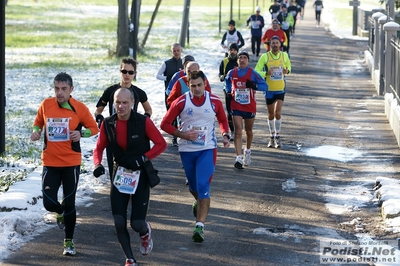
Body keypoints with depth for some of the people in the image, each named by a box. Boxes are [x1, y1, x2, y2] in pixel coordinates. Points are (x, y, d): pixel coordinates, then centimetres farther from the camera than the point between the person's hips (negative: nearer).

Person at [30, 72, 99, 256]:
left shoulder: (80, 108, -7)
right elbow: (38, 122, 16)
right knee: (49, 203, -6)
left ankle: (69, 241, 20)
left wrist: (81, 133, -17)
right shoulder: (46, 105, -2)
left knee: (69, 204, 1)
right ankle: (61, 212, 33)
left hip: (71, 163, -2)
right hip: (50, 163, 2)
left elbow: (94, 128, 3)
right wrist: (36, 131, -6)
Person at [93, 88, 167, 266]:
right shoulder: (108, 124, -4)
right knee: (119, 222, -5)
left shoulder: (143, 122, -13)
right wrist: (97, 164, -14)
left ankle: (145, 231, 32)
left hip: (141, 175, -3)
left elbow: (161, 144, -7)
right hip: (120, 175, 3)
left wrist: (142, 159, -19)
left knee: (137, 223, -8)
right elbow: (99, 147, 6)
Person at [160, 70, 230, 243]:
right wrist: (182, 134, -17)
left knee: (203, 186, -16)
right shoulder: (181, 102, -9)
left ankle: (200, 226, -19)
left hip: (207, 149, -2)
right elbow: (165, 124, -3)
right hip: (187, 150, 2)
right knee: (193, 186, 19)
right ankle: (198, 202, 54)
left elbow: (223, 120, 14)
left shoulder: (215, 101, -5)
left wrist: (225, 135, -4)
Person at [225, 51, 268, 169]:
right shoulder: (232, 73, 0)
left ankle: (247, 151, 43)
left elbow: (265, 86, -8)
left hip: (250, 107, 0)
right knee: (238, 131, -12)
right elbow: (227, 80, 24)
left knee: (248, 130, 17)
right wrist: (229, 91, 7)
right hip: (236, 106, 0)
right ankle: (239, 158, -17)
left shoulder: (252, 73, -7)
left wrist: (254, 86, -26)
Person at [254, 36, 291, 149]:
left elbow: (289, 65, 18)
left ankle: (277, 137, 0)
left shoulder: (284, 55, 0)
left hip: (281, 89, 0)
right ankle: (272, 137, 23)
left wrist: (287, 70, -6)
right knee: (271, 114, 9)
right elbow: (256, 71, -6)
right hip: (269, 89, 0)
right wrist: (266, 73, -24)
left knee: (278, 113, -10)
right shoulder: (265, 57, -6)